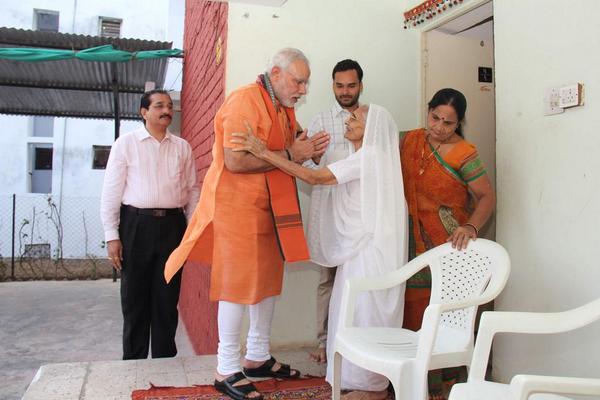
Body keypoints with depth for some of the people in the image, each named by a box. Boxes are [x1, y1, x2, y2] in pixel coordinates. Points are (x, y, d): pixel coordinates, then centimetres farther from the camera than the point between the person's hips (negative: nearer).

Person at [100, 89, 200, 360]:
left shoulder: (182, 147, 11)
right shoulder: (126, 143, 3)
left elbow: (192, 189, 12)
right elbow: (111, 191, 0)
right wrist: (111, 236, -6)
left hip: (173, 224, 2)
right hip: (136, 223, -2)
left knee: (167, 297, 7)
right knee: (134, 297, 6)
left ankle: (165, 359, 20)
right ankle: (133, 360, 20)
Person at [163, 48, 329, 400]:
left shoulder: (284, 108, 14)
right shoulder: (245, 100, -15)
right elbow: (235, 161, -25)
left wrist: (306, 151, -1)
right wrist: (290, 154, -18)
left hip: (271, 209, 9)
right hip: (238, 206, -9)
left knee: (268, 279, 12)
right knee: (238, 284, -3)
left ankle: (258, 357, 27)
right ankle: (227, 371, 10)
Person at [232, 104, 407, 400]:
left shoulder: (369, 156, -16)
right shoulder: (365, 158, 16)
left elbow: (315, 178, -22)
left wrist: (264, 153, -22)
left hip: (370, 250, -9)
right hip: (358, 247, 9)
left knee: (365, 311, 1)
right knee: (356, 310, 15)